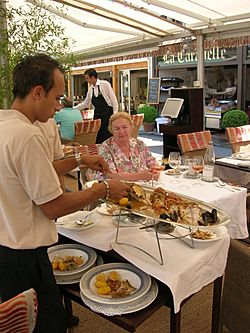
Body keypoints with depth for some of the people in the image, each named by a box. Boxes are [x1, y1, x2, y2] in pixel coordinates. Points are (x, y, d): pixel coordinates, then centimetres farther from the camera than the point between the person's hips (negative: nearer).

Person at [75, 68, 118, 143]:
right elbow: (85, 103, 21)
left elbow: (114, 100, -7)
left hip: (107, 115, -6)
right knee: (98, 138, 5)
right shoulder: (91, 89, 11)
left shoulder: (105, 84, -7)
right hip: (97, 115, 6)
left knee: (107, 137, -7)